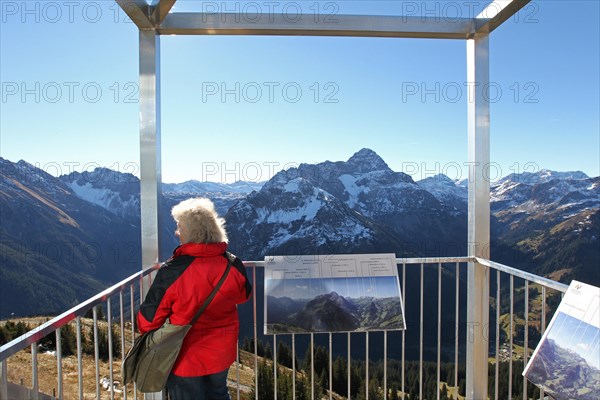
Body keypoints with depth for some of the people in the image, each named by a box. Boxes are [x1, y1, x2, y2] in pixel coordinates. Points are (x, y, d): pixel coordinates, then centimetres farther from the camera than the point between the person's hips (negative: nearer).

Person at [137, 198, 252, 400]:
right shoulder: (233, 266, -15)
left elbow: (150, 317, -16)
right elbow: (243, 295, 4)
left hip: (186, 356, -3)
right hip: (221, 352, 4)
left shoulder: (172, 271, -27)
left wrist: (146, 331, 7)